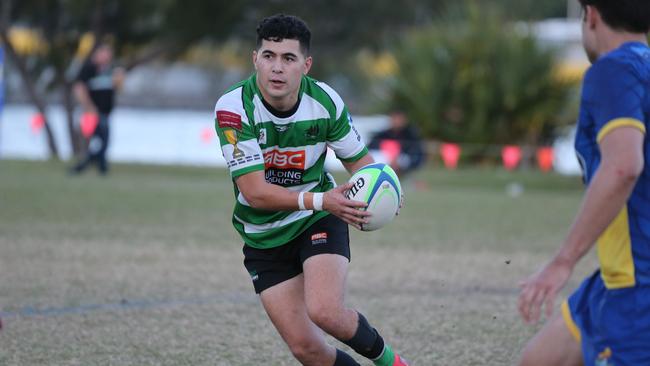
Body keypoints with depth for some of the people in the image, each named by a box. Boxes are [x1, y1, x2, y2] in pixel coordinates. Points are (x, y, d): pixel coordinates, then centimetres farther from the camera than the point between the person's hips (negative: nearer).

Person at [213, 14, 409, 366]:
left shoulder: (325, 101, -15)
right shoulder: (232, 108, -23)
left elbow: (358, 160, 1)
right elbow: (254, 192, -27)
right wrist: (320, 200, -40)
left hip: (319, 222, 0)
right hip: (264, 238, 0)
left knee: (325, 312, -25)